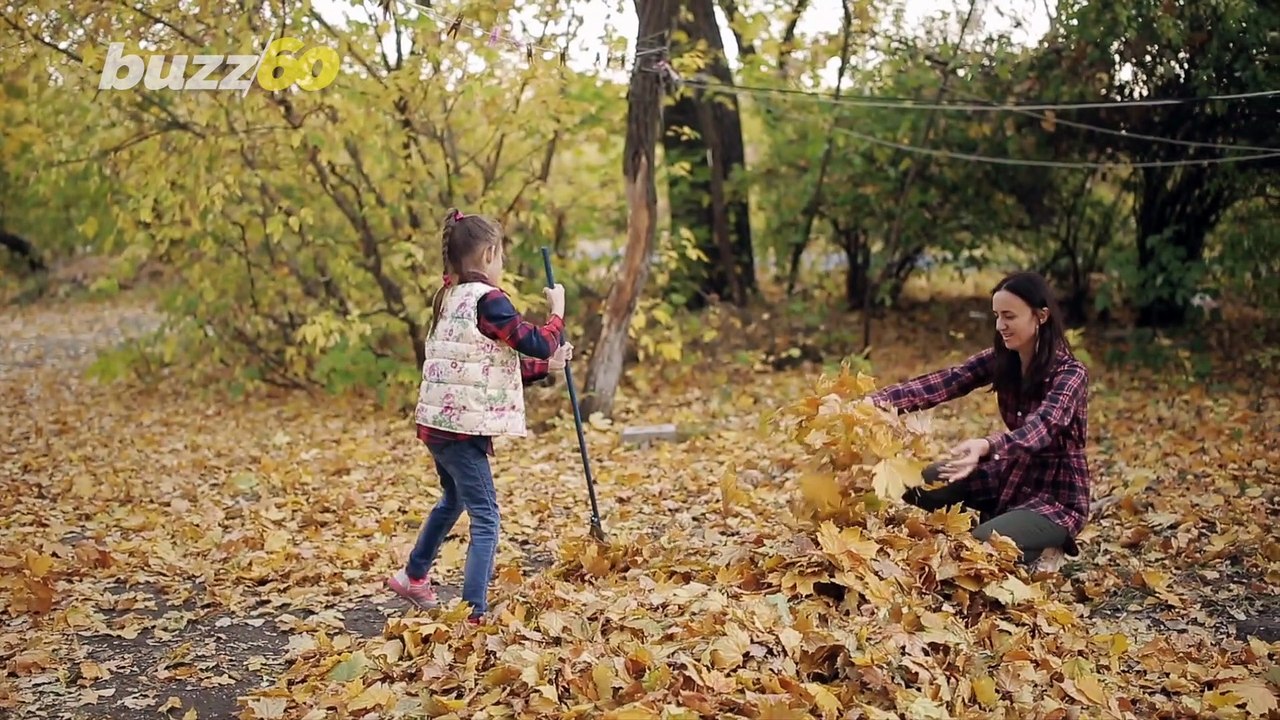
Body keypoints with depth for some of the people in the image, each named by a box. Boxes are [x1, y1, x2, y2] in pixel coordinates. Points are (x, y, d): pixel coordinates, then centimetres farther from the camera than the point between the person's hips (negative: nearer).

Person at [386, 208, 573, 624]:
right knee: (485, 520, -5)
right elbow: (537, 344, -18)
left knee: (453, 499, 31)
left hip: (437, 422, 10)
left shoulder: (452, 299, 13)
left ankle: (412, 576, 45)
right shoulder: (487, 300, -16)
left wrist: (546, 366, 15)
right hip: (462, 427, -10)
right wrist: (557, 310, -2)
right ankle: (474, 614, -7)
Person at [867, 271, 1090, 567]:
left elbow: (1041, 426, -39)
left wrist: (985, 446, -60)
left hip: (1057, 496, -6)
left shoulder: (1071, 373, -20)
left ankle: (1042, 547, 1)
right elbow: (941, 383, -16)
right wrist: (876, 401, -33)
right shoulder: (1000, 359, -2)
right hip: (1010, 476, 6)